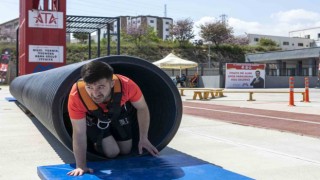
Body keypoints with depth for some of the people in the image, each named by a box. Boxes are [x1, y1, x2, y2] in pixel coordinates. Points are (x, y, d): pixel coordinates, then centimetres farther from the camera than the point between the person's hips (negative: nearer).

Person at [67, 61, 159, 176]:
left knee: (126, 151, 11)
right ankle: (94, 141, 20)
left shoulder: (126, 85, -41)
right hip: (93, 117, -1)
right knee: (112, 152, -11)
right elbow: (79, 133, -32)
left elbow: (142, 108, -20)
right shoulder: (76, 96, -43)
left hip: (118, 112, 2)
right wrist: (81, 166, -30)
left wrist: (143, 138, -14)